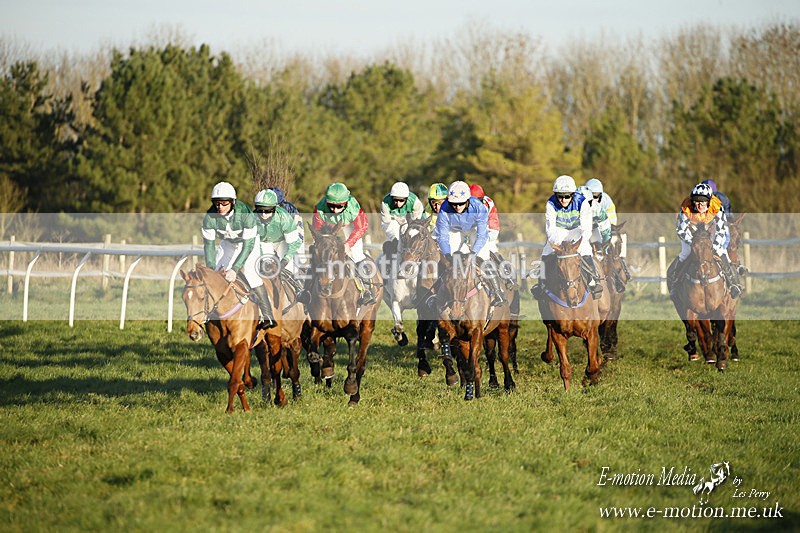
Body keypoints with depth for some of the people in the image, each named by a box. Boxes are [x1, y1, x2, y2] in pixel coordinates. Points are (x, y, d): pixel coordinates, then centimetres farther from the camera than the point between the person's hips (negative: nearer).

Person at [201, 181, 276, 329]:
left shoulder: (245, 214, -37)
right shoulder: (210, 217, -28)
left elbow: (248, 245, -36)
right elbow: (209, 244, -18)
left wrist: (235, 269, -42)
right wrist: (211, 269, -28)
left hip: (248, 241, -4)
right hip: (227, 243, 4)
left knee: (249, 271, -22)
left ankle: (268, 317, -22)